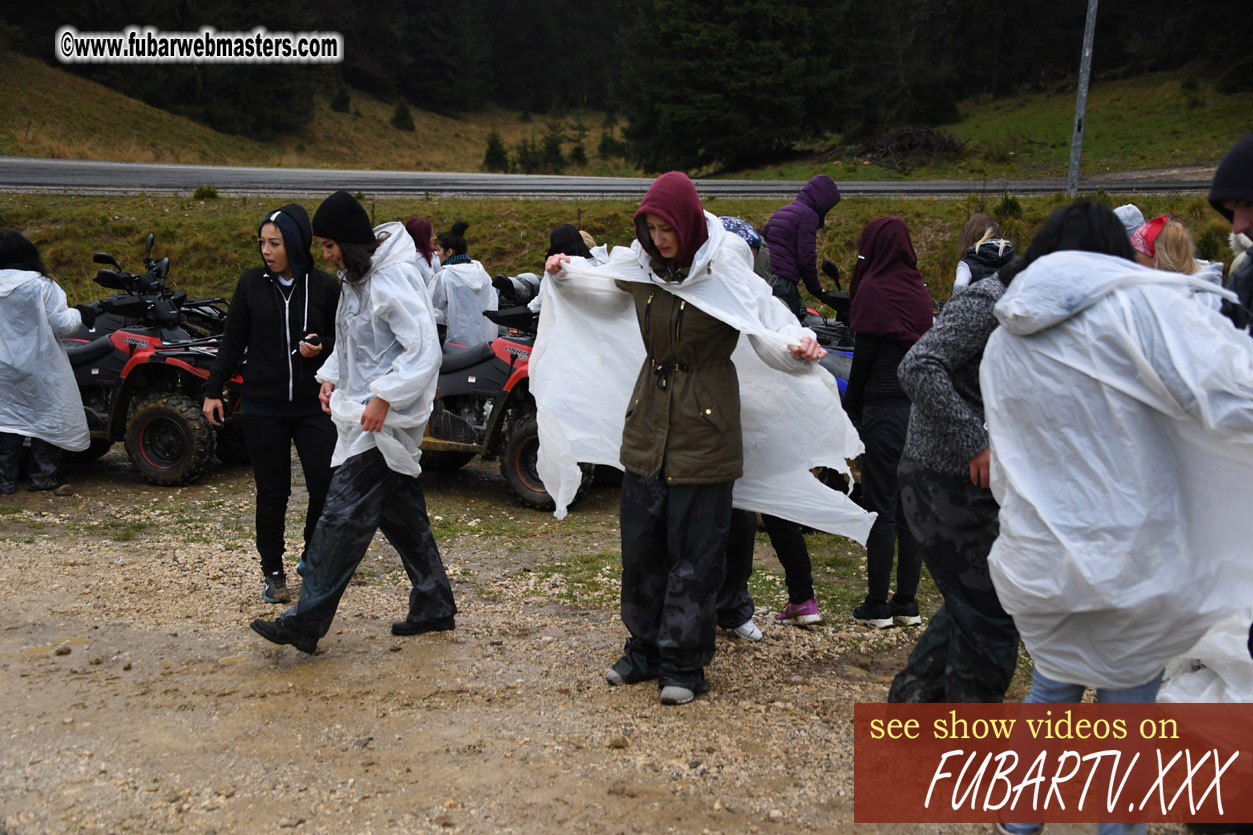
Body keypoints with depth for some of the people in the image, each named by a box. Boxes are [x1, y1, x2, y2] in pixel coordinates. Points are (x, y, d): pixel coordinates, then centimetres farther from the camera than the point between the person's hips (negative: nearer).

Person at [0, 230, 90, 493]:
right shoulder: (40, 285, -13)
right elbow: (60, 324, -13)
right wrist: (79, 314, 5)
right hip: (39, 367, -4)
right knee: (48, 417, 7)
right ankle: (43, 476, 11)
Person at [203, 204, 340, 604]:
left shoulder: (325, 286, -1)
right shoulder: (252, 283, 2)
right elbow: (232, 342, 8)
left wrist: (321, 346, -12)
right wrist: (213, 390, 5)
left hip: (314, 406, 0)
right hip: (263, 407, 0)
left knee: (327, 487, -5)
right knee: (272, 493, 6)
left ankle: (312, 555, 21)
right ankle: (273, 572, 22)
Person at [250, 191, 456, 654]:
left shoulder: (394, 280, -17)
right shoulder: (357, 277, 14)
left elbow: (425, 351, -22)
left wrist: (384, 397, -24)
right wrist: (332, 376, 10)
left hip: (385, 419, -10)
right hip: (363, 412, 10)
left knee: (344, 515, -8)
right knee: (400, 512, 14)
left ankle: (305, 622, -3)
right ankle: (434, 604, 24)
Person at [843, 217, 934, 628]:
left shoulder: (873, 290, -9)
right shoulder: (919, 291, 8)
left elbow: (862, 359, -9)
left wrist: (850, 411, 0)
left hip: (883, 409, -6)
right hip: (920, 406, 6)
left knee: (880, 506, 0)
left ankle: (877, 606, 6)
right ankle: (907, 602, 17)